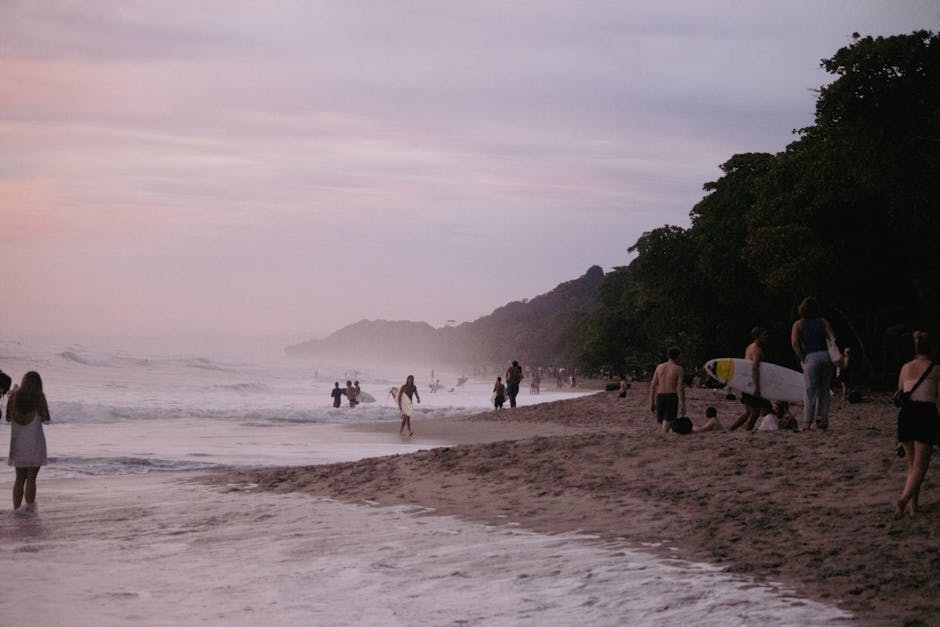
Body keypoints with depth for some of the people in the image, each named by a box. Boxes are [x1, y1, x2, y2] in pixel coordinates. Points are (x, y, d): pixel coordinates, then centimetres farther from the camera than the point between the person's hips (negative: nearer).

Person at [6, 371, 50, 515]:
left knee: (19, 478, 13)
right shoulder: (39, 397, -11)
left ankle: (17, 508, 13)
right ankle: (29, 508, 1)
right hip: (35, 444, -3)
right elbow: (44, 418, -2)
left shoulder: (14, 396, -4)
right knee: (31, 479, 2)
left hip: (18, 443, 3)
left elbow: (9, 417, 9)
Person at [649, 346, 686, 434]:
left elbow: (653, 386, 8)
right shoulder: (678, 369, -3)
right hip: (672, 397, -4)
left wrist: (651, 403, 12)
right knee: (667, 422, -9)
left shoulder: (659, 367, 9)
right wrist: (682, 405, -8)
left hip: (660, 397, 5)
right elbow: (679, 388, -9)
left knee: (662, 422, 18)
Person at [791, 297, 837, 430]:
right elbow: (832, 338, -1)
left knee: (810, 391, 2)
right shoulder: (823, 321, 12)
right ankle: (822, 418, 9)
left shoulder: (798, 324, 8)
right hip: (826, 356, 2)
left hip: (811, 358, -2)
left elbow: (794, 342, -7)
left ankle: (808, 422, 0)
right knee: (824, 390, 12)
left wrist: (801, 358, -1)